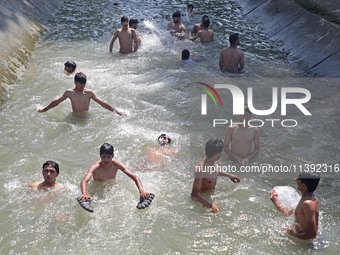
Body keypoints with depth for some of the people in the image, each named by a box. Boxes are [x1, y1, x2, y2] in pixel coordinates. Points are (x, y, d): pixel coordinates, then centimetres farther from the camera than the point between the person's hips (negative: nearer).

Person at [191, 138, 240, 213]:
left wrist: (229, 175, 21)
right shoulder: (201, 170, -35)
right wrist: (210, 205, -44)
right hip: (202, 199, -8)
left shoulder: (213, 162, -8)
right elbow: (194, 194, -36)